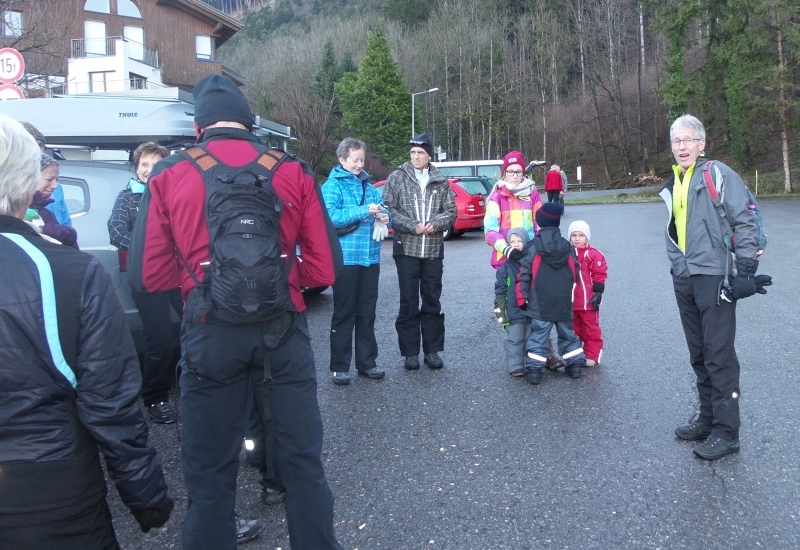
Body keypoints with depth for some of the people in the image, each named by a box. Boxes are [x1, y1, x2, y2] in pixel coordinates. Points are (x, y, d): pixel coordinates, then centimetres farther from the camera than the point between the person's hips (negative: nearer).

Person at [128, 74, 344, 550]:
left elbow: (147, 275, -1)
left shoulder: (169, 176, 0)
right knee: (302, 460, 15)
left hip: (210, 334, 0)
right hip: (283, 331, 1)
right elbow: (324, 266, -1)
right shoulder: (293, 172, 1)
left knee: (211, 472, 14)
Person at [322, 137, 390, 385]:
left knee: (367, 312, 12)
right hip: (346, 259, -6)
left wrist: (384, 216, -3)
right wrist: (364, 211, -21)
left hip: (370, 258, 6)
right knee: (344, 313, 0)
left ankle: (367, 362, 22)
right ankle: (339, 366, 9)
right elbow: (331, 216, -18)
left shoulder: (368, 185, 15)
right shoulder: (332, 186, -4)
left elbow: (382, 207, 21)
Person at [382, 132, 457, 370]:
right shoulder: (397, 177, 1)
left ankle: (432, 350, 20)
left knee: (433, 301, 9)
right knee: (408, 302, 3)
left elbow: (451, 211, 7)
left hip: (434, 249, 2)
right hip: (406, 248, -2)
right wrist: (412, 225, -15)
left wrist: (436, 223, -13)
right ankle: (410, 352, 13)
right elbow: (389, 209, -5)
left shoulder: (441, 181, 6)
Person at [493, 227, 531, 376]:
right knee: (514, 339, 1)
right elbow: (500, 291, -2)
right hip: (513, 312, -2)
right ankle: (516, 366, 7)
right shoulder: (506, 267, -3)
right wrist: (500, 309, -6)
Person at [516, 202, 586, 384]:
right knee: (567, 333, 18)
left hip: (540, 304, -3)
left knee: (539, 335, 2)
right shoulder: (567, 246, 5)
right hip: (564, 303, 4)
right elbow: (576, 273, 9)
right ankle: (575, 364, 23)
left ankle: (534, 369, 1)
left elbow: (524, 275, -9)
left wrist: (522, 298, -2)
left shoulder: (532, 247, -8)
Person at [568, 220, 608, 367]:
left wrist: (598, 293, -11)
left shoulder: (593, 255, -8)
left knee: (591, 330, 5)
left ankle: (592, 356, 14)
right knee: (573, 330, 15)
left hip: (588, 301, -5)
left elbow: (599, 276, -8)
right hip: (570, 301, 5)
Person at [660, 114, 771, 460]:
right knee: (699, 355, 14)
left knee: (719, 355, -4)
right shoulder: (673, 185, 15)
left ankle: (726, 431, 4)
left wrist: (746, 270, -15)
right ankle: (708, 418, 25)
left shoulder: (719, 175, -7)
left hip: (714, 277, -7)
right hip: (684, 280, 7)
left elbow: (746, 222, -11)